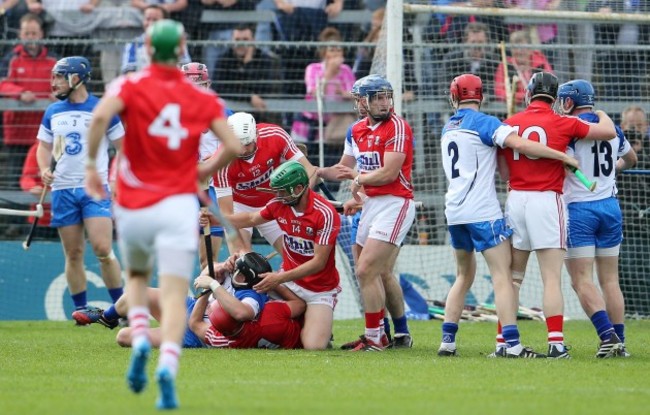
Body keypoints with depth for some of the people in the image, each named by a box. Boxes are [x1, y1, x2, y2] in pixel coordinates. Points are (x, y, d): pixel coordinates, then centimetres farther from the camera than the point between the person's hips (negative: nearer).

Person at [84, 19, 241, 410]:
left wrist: (91, 165, -9)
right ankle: (167, 366, -30)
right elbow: (233, 147, 0)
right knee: (175, 296, -6)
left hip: (133, 207, 1)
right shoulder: (201, 97, 6)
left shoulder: (131, 86, 0)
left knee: (137, 278, 26)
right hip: (179, 205, -1)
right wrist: (204, 172, 18)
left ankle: (140, 341, 1)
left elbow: (100, 117, -20)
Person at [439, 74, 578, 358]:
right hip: (483, 212, -7)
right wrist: (563, 156, -14)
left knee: (464, 276, 18)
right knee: (502, 275, -9)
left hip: (454, 212, 7)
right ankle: (512, 345, -19)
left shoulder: (448, 128, 16)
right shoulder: (483, 122, -6)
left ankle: (447, 341, 13)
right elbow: (520, 144, -19)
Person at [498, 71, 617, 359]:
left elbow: (504, 173, 9)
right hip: (547, 200, -4)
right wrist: (600, 113, 24)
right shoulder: (563, 124, -3)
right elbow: (609, 132, 4)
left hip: (516, 199, 4)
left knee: (512, 278, 12)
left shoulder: (510, 124, 7)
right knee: (552, 278, -5)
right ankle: (556, 343, -12)